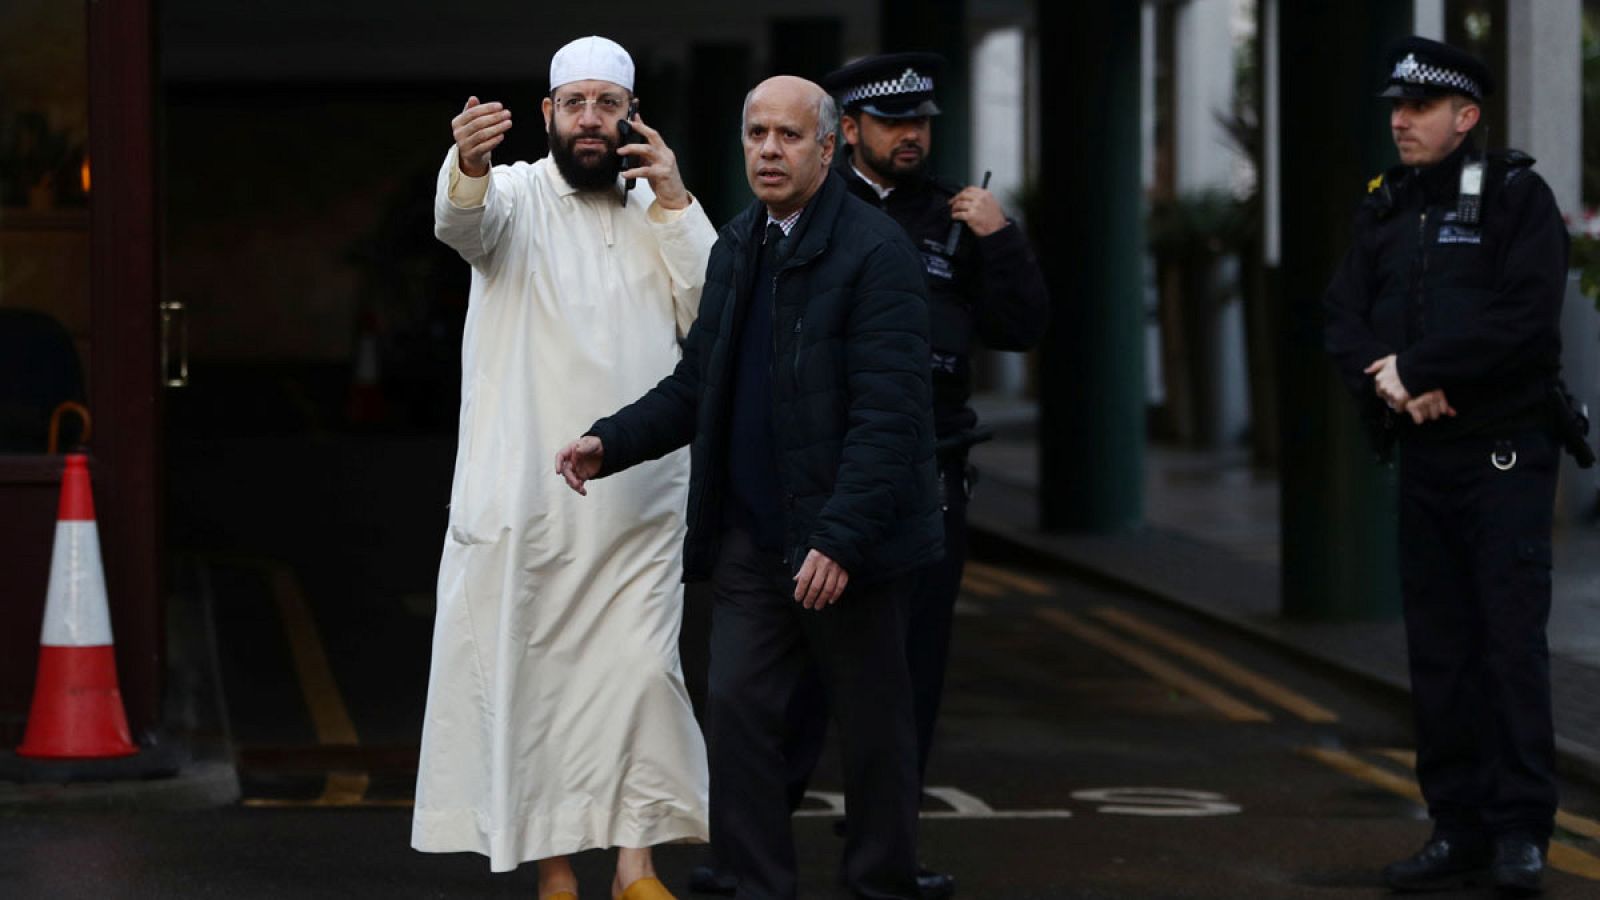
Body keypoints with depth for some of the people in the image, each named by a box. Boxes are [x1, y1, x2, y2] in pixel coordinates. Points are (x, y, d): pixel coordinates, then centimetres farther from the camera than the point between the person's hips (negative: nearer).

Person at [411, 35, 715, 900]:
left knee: (641, 672, -5)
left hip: (638, 504, 2)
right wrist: (468, 164, -46)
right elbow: (463, 220, -23)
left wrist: (675, 203, -5)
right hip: (525, 502, -2)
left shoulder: (661, 213, 13)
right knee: (528, 679, 0)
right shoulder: (516, 196, 2)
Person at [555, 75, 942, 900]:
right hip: (752, 538, 6)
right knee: (737, 710, 1)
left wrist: (839, 539, -24)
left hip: (845, 547, -6)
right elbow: (697, 386, 17)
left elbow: (888, 414, -18)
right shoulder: (736, 248, 11)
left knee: (873, 729, 6)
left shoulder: (876, 252, -13)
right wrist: (610, 443, 2)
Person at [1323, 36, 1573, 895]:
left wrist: (1414, 367, -15)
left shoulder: (1517, 196, -6)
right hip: (1423, 453, 6)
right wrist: (1388, 382, -14)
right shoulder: (1385, 207, 13)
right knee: (1438, 647, 7)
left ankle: (1520, 827, -2)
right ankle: (1459, 827, 13)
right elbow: (1344, 317, 6)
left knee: (1511, 639, -7)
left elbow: (1525, 317, -18)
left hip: (1505, 452, -6)